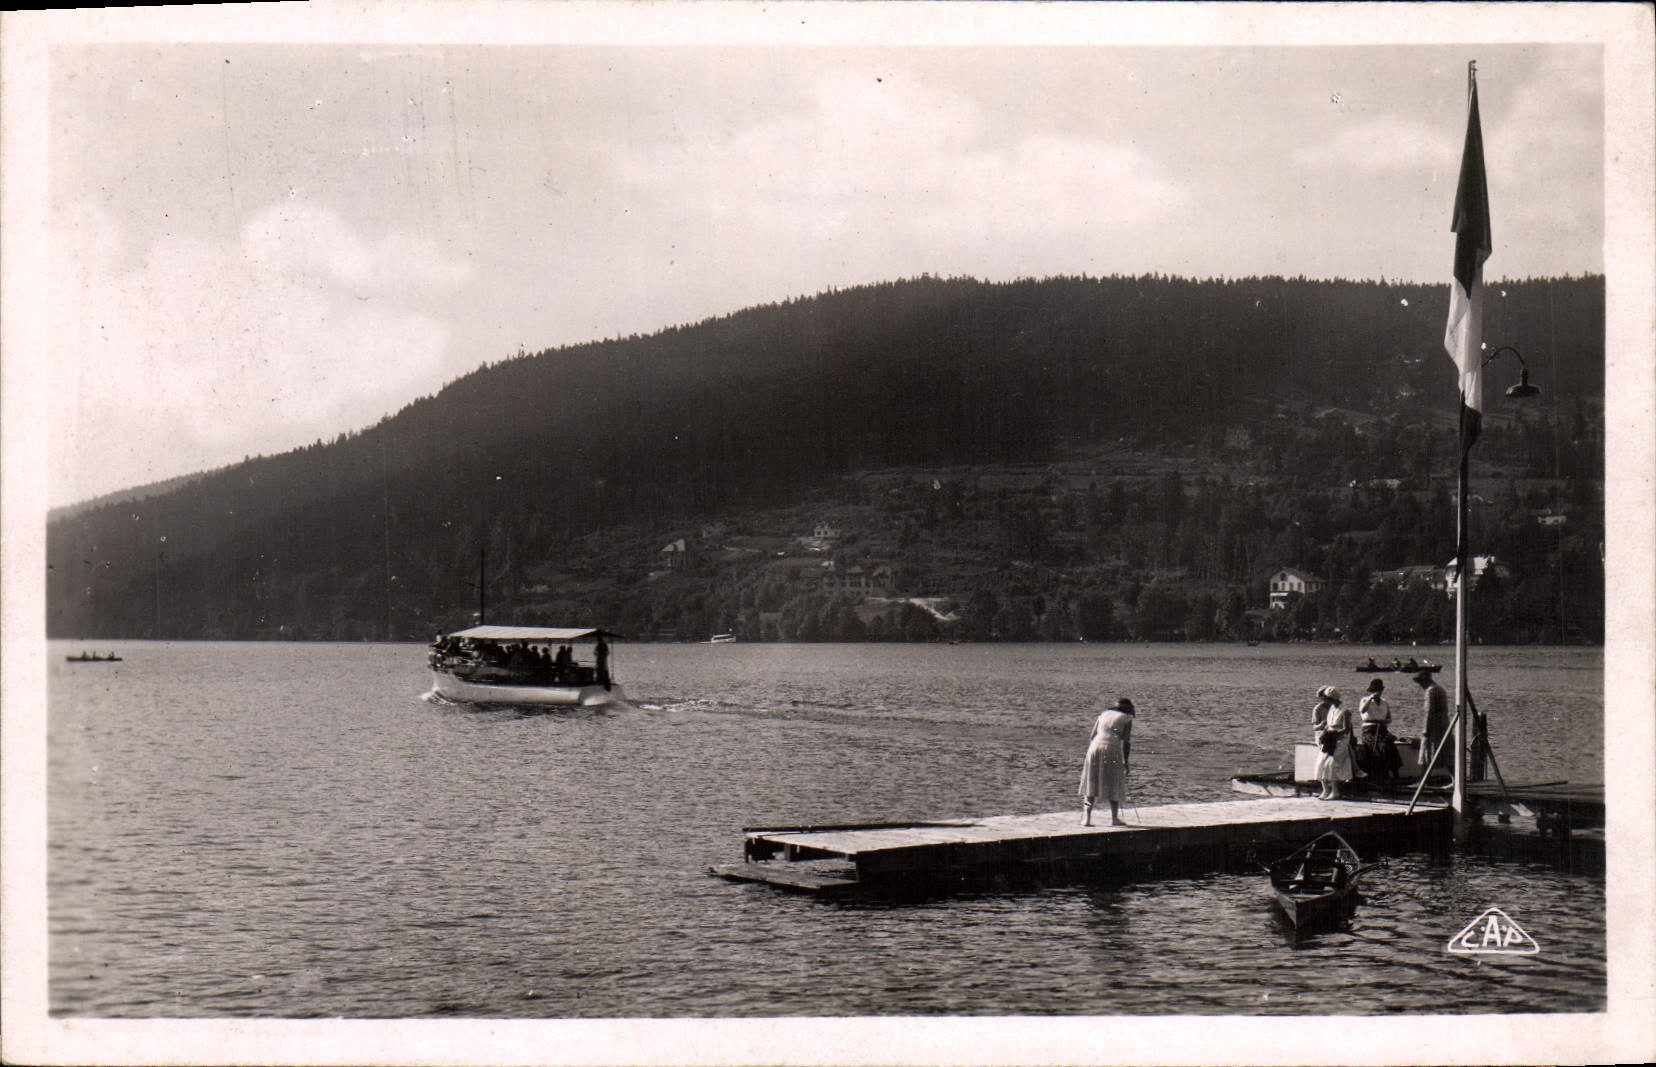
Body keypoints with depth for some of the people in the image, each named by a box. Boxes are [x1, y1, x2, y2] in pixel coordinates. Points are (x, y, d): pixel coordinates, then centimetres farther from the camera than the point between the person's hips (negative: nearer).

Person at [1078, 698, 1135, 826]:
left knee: (1091, 784, 7)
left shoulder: (1104, 714, 20)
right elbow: (1126, 742, -1)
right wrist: (1125, 762, 2)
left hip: (1095, 747, 4)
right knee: (1114, 786, 8)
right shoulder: (1126, 719, 7)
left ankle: (1086, 818, 0)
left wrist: (1089, 756, 22)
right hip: (1112, 750, -4)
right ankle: (1114, 818, 10)